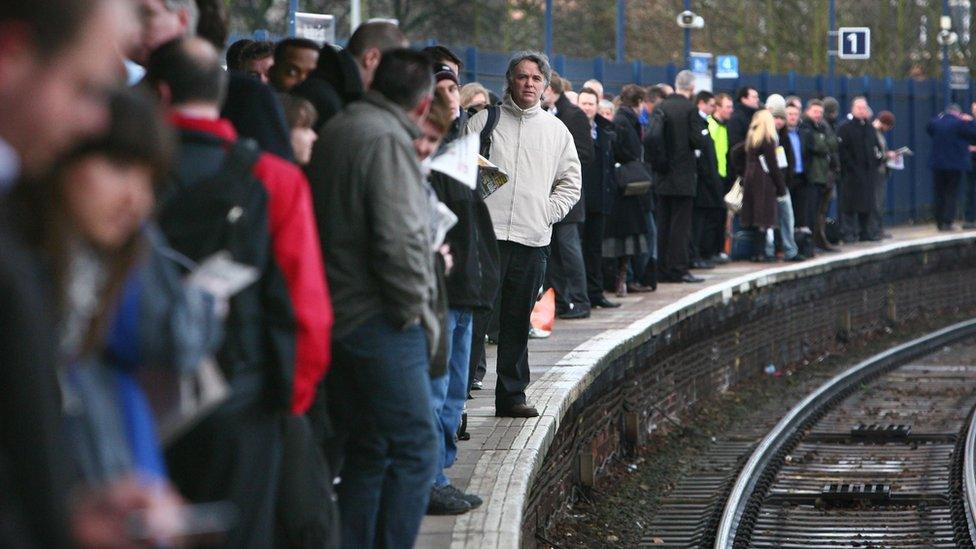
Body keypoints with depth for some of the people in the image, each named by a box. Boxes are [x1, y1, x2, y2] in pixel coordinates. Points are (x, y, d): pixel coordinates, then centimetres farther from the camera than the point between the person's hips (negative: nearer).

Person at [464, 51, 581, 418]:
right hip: (488, 234, -3)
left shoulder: (556, 130, 14)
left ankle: (512, 395, 13)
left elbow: (570, 183, 18)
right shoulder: (484, 121, 4)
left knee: (518, 322, 7)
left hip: (534, 239, 3)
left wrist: (548, 212, 4)